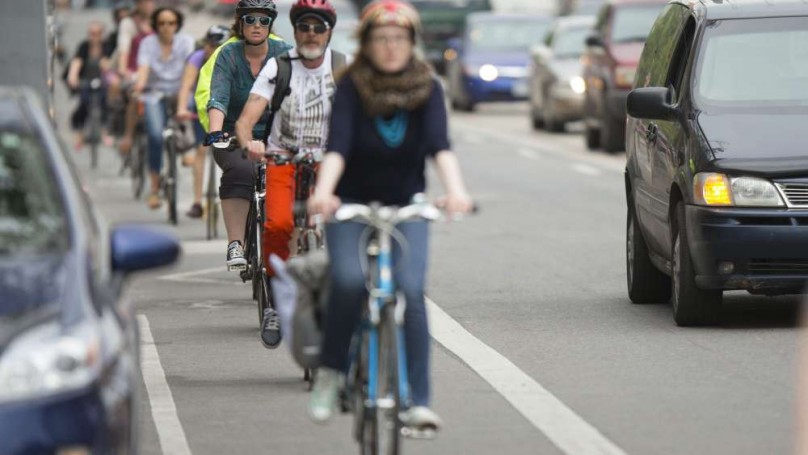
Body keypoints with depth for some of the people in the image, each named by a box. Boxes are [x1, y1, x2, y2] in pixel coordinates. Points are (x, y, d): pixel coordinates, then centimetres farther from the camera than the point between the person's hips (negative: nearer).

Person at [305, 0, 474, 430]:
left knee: (410, 290, -20)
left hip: (406, 206, 1)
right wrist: (323, 191, -43)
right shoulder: (352, 87, -10)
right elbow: (337, 144, -24)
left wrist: (455, 189, -40)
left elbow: (439, 144, -20)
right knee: (348, 281, -27)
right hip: (351, 205, -1)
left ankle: (418, 401, -18)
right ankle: (330, 374, -6)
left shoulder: (427, 87, -6)